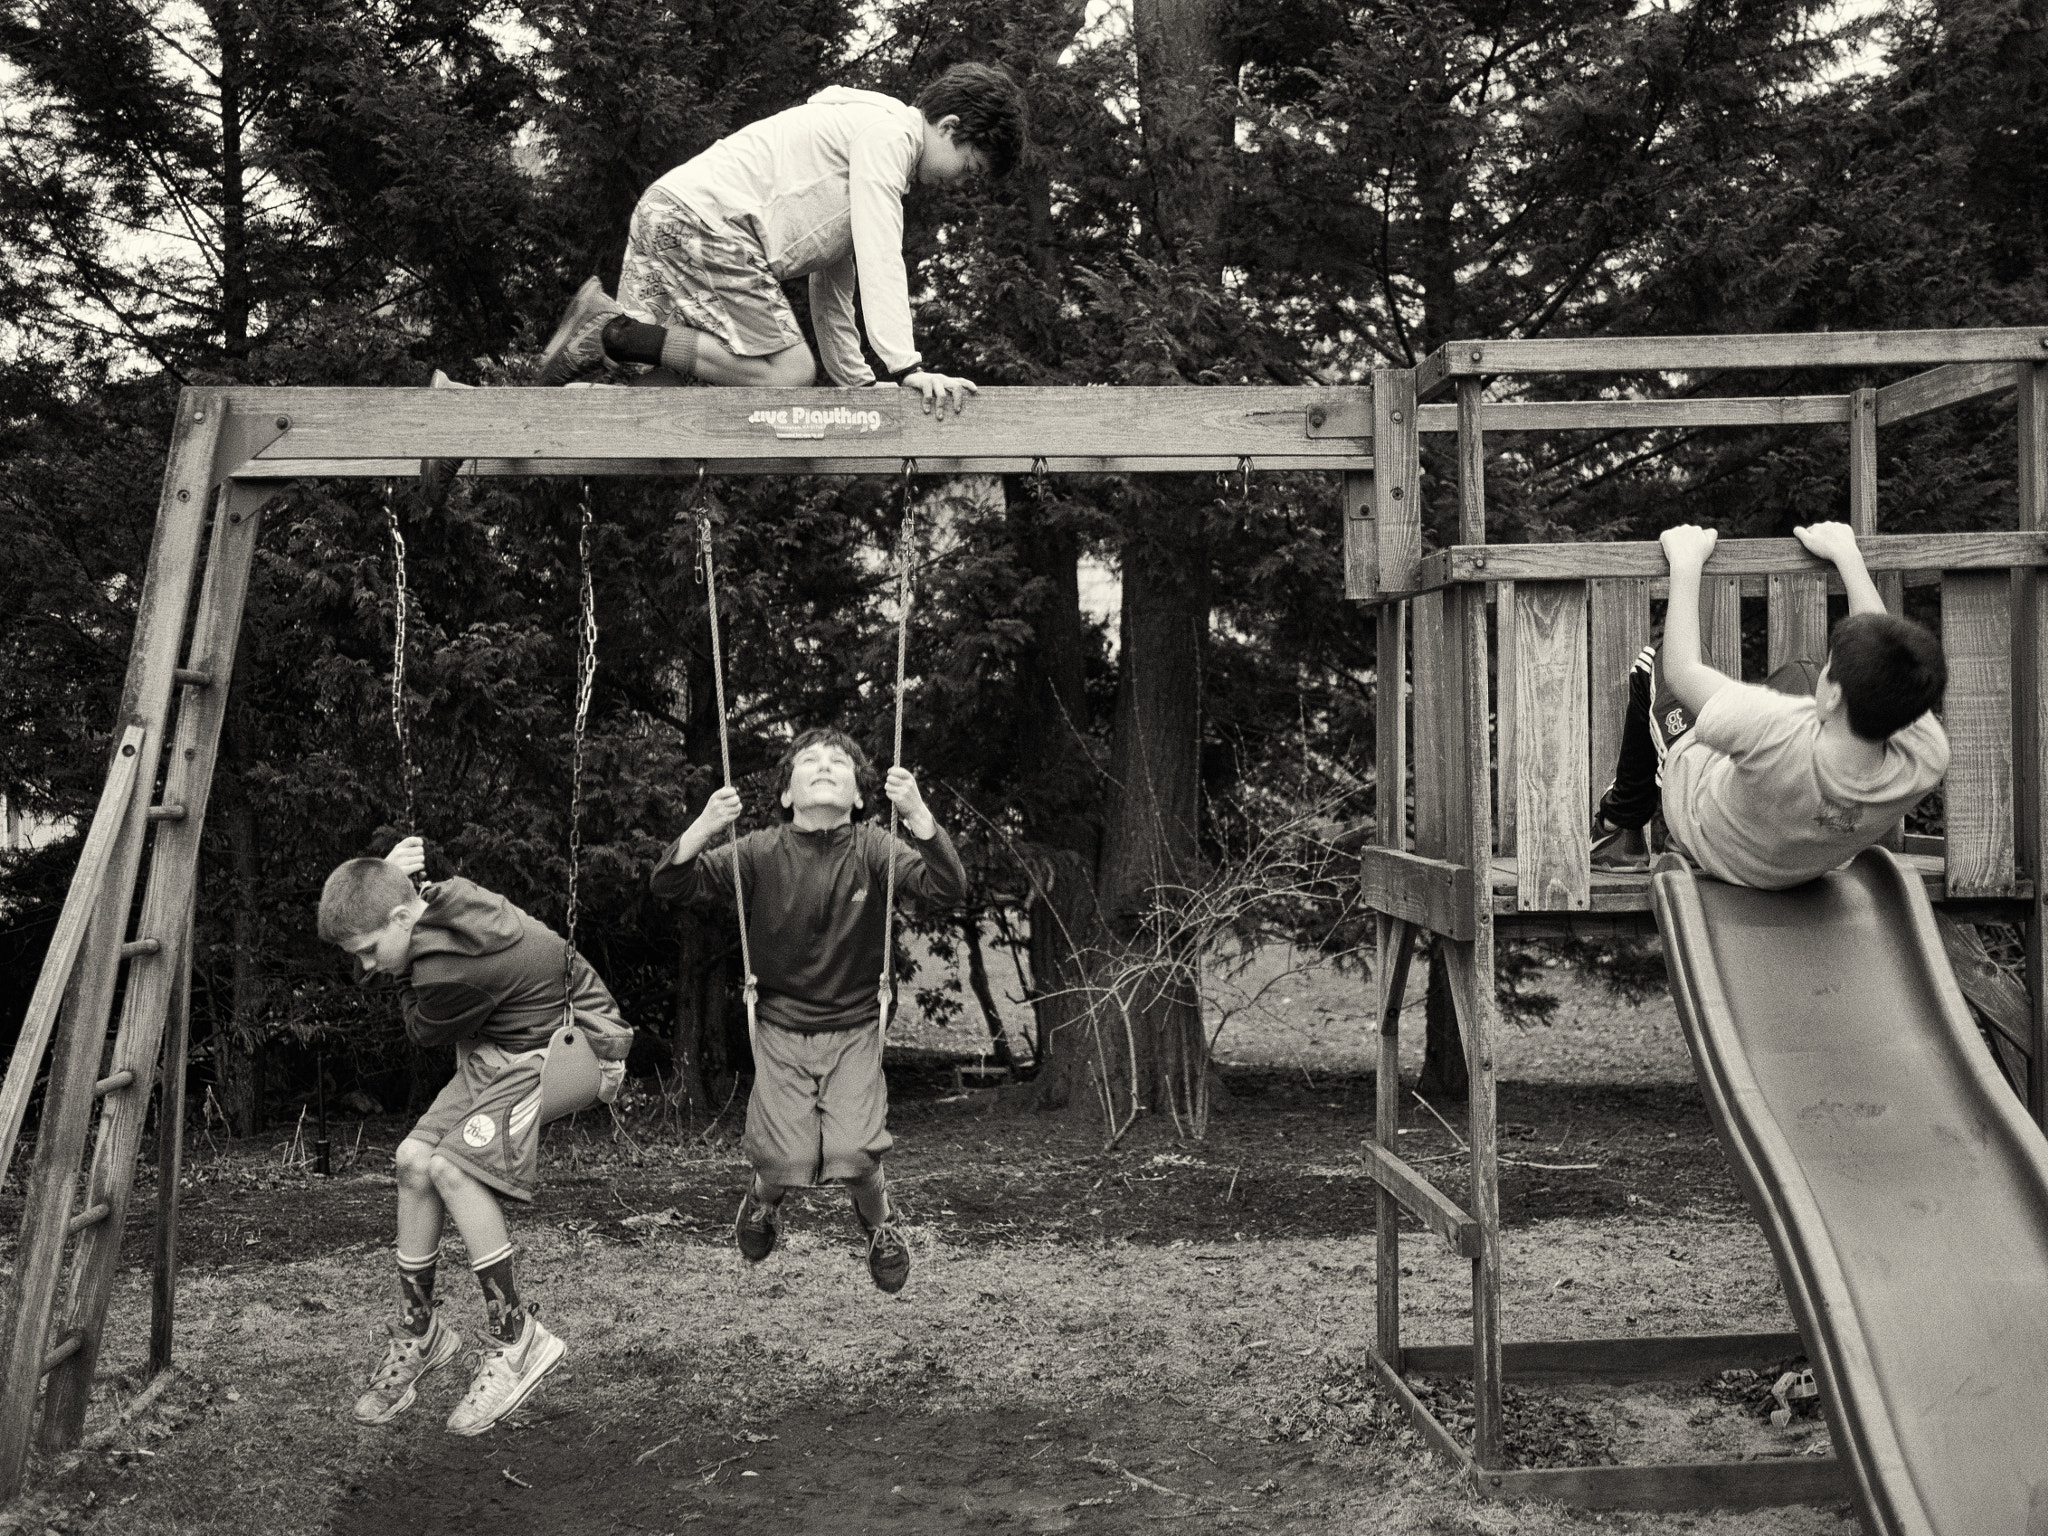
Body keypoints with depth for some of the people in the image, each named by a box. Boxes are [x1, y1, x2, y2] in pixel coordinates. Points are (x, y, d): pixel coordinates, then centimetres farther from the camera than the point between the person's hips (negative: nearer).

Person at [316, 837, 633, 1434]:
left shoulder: (450, 967, -29)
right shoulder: (447, 898, -3)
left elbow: (424, 1032, -6)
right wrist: (387, 875, 2)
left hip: (554, 1049, -10)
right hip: (496, 1053, 10)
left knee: (453, 1167, -23)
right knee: (414, 1159, 0)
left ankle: (516, 1338, -13)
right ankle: (417, 1329, 15)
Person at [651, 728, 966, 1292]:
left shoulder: (874, 851, -10)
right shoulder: (761, 853, -8)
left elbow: (948, 891, -23)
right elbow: (669, 885, -12)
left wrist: (918, 814, -39)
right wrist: (704, 826, -32)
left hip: (854, 1028, 0)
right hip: (782, 1027, 0)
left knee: (854, 1153, -16)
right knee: (784, 1158, -10)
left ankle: (879, 1224, 20)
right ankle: (763, 1198, 29)